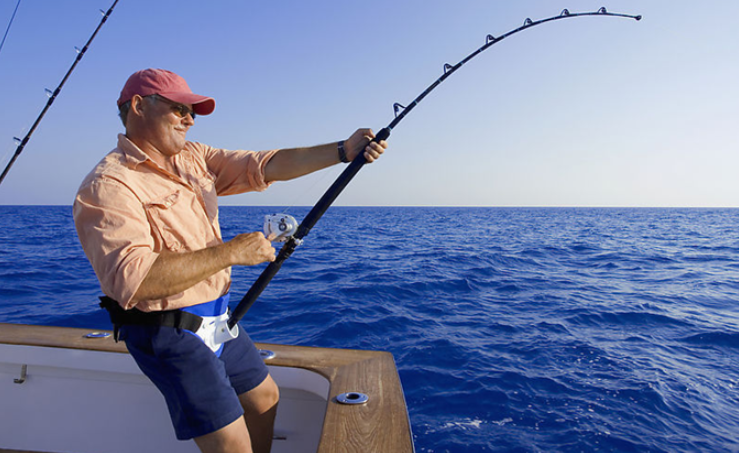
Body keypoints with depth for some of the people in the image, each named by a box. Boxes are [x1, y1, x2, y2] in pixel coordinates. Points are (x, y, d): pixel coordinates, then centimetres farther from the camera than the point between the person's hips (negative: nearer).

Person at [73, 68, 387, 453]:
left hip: (217, 320, 9)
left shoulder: (192, 157, 7)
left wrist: (343, 151, -13)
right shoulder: (107, 186, -18)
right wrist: (230, 252, -29)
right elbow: (132, 280, -31)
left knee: (264, 397, 22)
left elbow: (265, 166, -3)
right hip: (170, 333, -8)